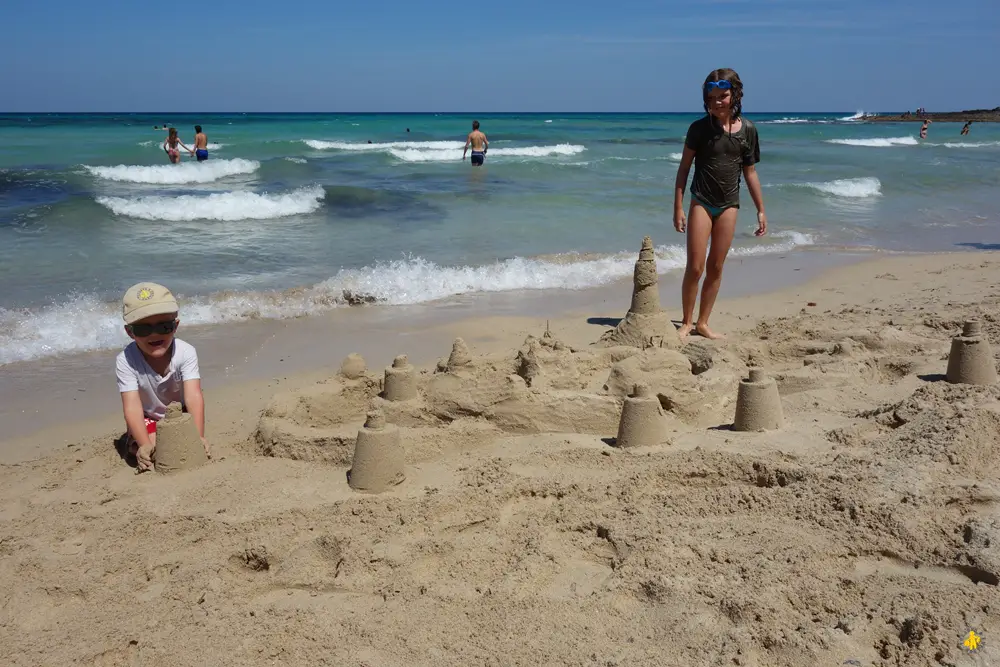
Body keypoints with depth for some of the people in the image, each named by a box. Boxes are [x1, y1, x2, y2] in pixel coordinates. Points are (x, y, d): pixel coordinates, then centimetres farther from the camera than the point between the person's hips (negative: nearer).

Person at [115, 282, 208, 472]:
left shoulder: (186, 353, -27)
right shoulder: (125, 361, -28)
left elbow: (194, 397, -36)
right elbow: (132, 406, -35)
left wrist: (198, 437, -49)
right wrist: (145, 445, -49)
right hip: (148, 417, -1)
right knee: (151, 450, -24)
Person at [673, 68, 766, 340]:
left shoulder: (747, 130, 2)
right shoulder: (700, 127, -6)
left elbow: (750, 172, 9)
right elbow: (684, 168, -2)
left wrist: (761, 210, 9)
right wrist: (678, 207, -7)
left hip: (729, 205, 3)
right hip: (701, 202, -3)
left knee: (716, 268, 7)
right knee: (695, 267, -5)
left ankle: (702, 322, 17)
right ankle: (687, 322, 10)